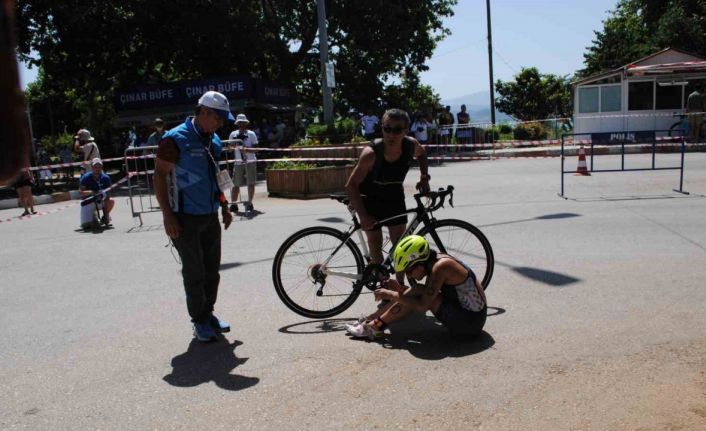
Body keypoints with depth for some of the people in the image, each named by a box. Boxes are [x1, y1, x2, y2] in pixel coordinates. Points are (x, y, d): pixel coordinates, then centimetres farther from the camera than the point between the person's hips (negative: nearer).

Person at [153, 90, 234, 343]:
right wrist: (167, 215, -17)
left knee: (212, 269, 12)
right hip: (186, 218, -7)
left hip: (210, 216, 7)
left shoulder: (213, 141, 10)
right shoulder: (176, 139, -13)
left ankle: (208, 313, 26)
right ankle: (200, 321, 14)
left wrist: (224, 207, 17)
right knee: (194, 272, 2)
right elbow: (159, 176, -12)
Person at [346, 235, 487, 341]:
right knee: (412, 295, 1)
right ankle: (369, 320, 6)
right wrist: (399, 289, -5)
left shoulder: (440, 266, -24)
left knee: (417, 293, -16)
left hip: (469, 324, -9)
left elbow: (423, 306, -26)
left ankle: (374, 327, -9)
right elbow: (424, 295, 9)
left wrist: (393, 295, -16)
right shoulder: (433, 263, 2)